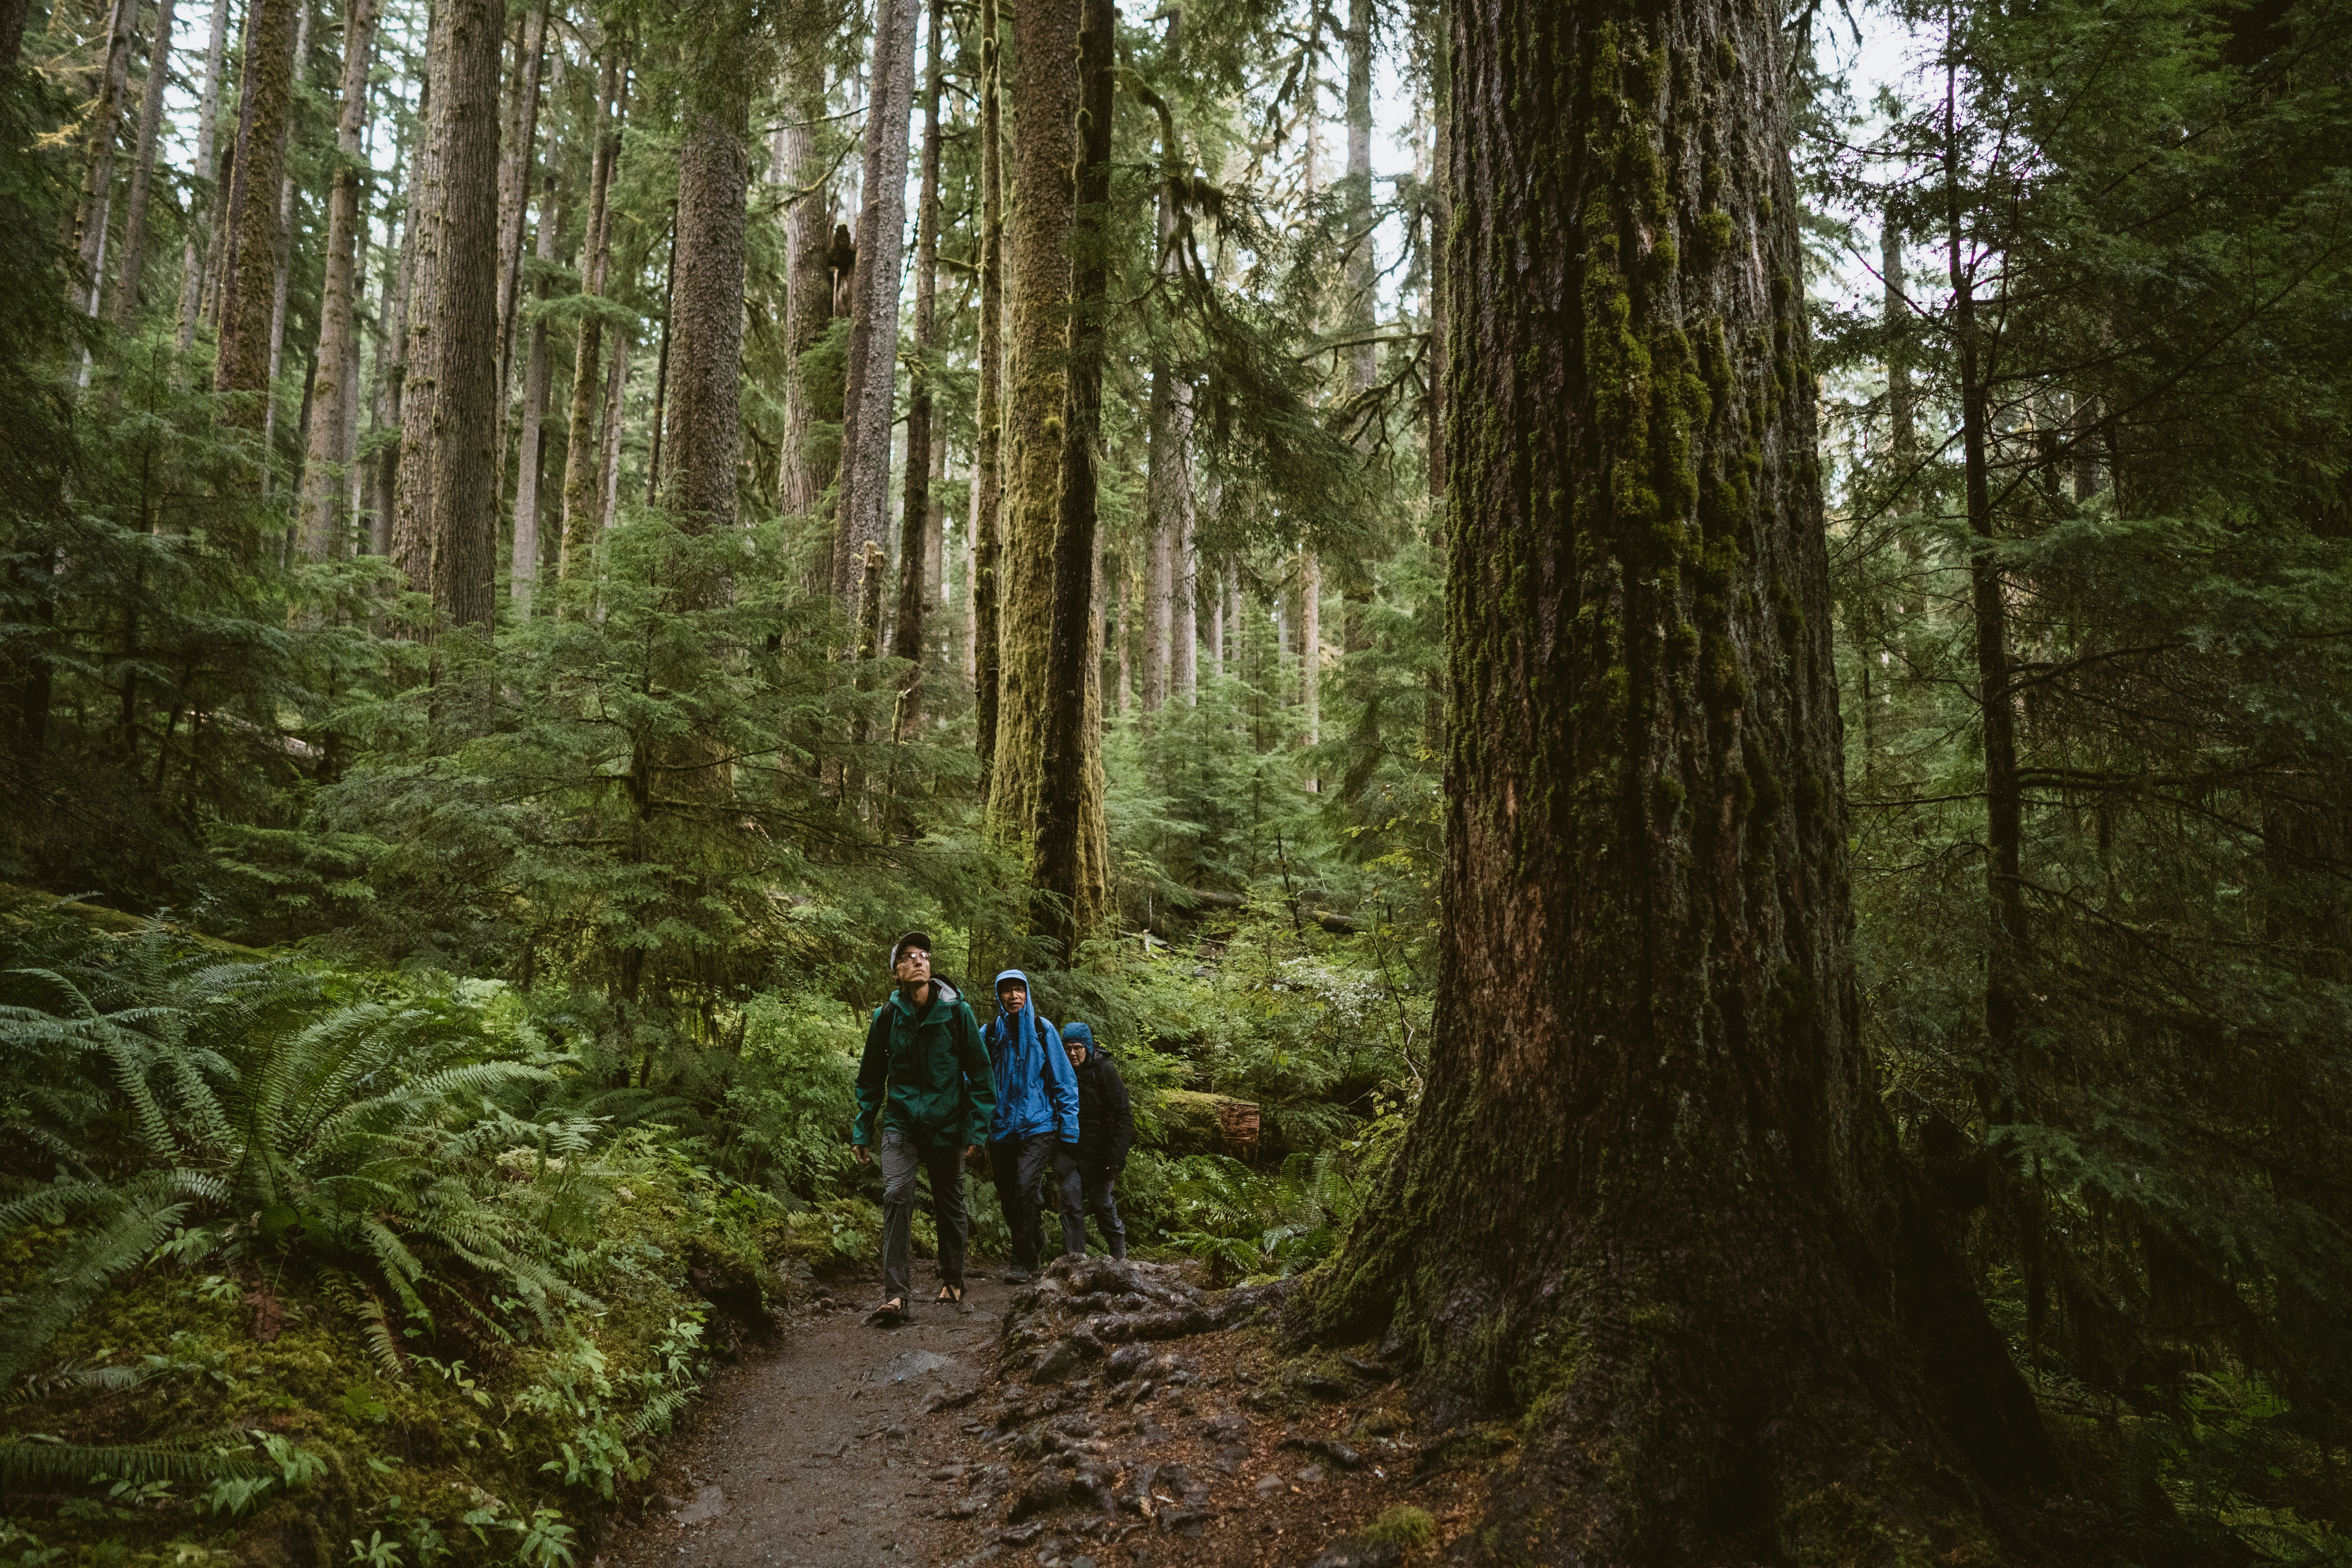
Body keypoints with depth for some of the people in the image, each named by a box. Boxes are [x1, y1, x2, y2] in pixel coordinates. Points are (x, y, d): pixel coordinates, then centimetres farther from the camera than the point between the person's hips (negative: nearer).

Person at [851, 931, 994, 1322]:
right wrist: (862, 1130, 7)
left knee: (950, 1205, 11)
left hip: (946, 1124, 0)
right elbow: (870, 1078, 8)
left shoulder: (956, 1011, -7)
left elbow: (980, 1072, -3)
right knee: (896, 1195, -18)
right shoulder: (887, 1016, -2)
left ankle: (952, 1281, 32)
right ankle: (895, 1294, -17)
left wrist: (978, 1127, -8)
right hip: (901, 1121, 0)